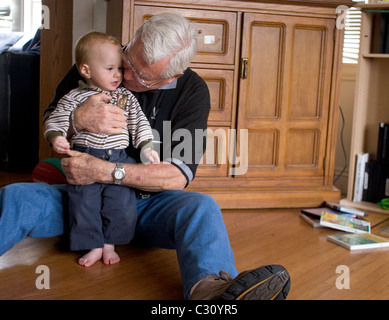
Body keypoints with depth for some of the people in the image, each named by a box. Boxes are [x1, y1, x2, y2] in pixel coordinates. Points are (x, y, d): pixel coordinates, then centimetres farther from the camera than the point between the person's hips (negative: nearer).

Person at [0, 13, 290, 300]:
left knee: (202, 207, -33)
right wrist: (78, 120, -19)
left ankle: (210, 284, -62)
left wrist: (104, 172, -24)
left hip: (149, 202, -1)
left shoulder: (192, 91, -8)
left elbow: (178, 175, -15)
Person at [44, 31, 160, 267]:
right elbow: (56, 118, 1)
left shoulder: (127, 97, 11)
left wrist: (146, 147, 0)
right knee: (84, 202, -4)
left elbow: (139, 123, 11)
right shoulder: (75, 98, 3)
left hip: (119, 159, 2)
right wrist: (55, 136, -18)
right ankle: (94, 246, 12)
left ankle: (110, 244, 16)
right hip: (85, 158, -1)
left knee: (122, 202, -4)